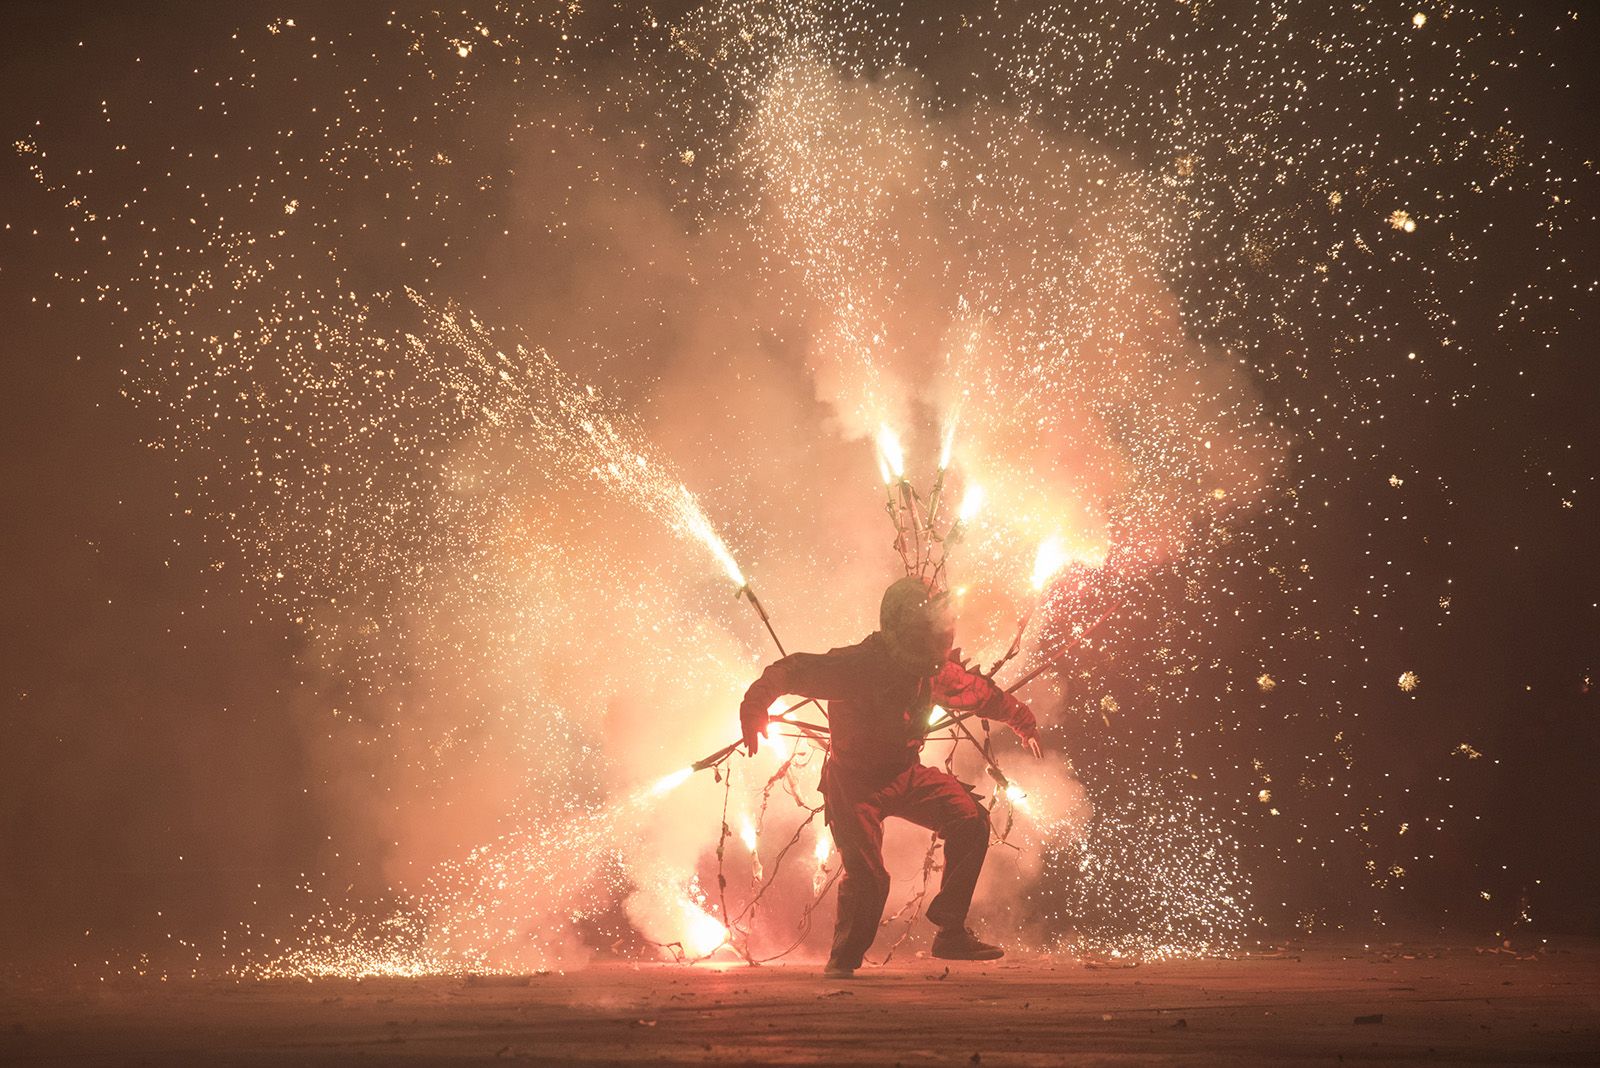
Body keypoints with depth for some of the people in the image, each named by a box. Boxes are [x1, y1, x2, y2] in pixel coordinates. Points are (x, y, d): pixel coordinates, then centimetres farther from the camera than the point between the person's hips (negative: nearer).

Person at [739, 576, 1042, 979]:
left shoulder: (936, 670, -7)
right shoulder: (858, 665, -27)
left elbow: (980, 693, 12)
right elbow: (792, 671, -27)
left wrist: (1024, 722, 24)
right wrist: (755, 706, -40)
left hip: (906, 775, 6)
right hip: (855, 783, -5)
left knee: (970, 820, -15)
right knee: (868, 878, -17)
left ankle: (951, 933, -7)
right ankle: (843, 959, 11)